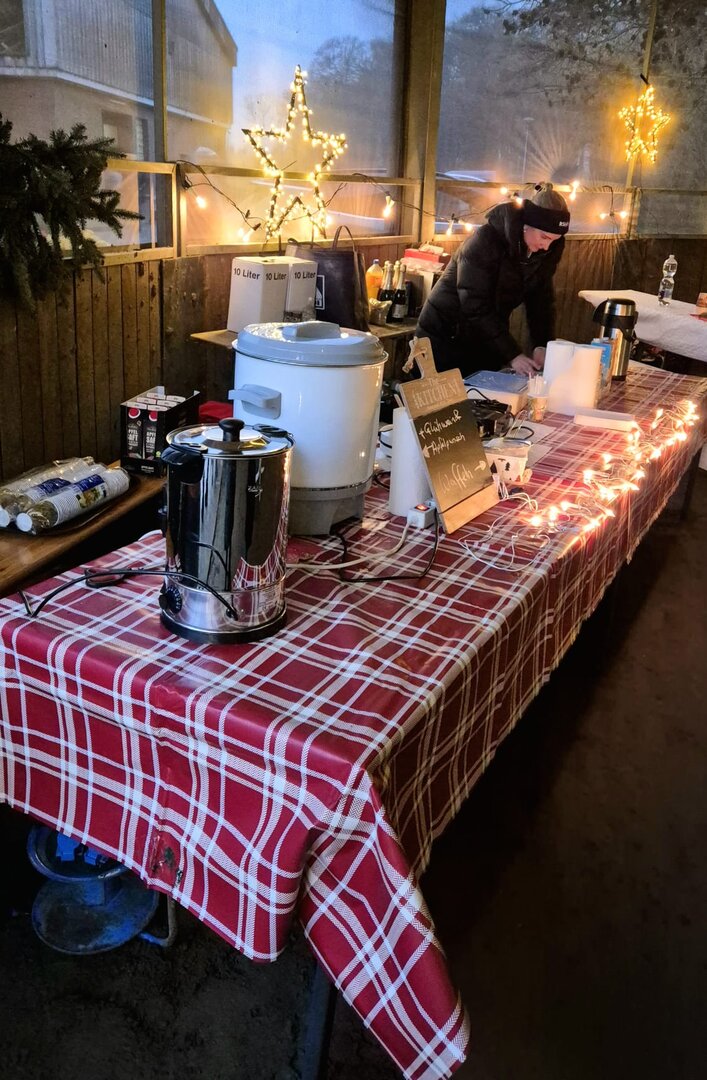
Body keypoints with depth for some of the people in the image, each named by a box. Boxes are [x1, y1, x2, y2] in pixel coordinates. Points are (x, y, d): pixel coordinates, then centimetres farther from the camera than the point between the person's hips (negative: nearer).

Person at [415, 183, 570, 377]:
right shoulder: (485, 241, -23)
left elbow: (541, 299, -1)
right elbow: (475, 307, -27)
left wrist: (541, 345, -19)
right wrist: (512, 355, -31)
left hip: (487, 342, 6)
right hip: (444, 337, -5)